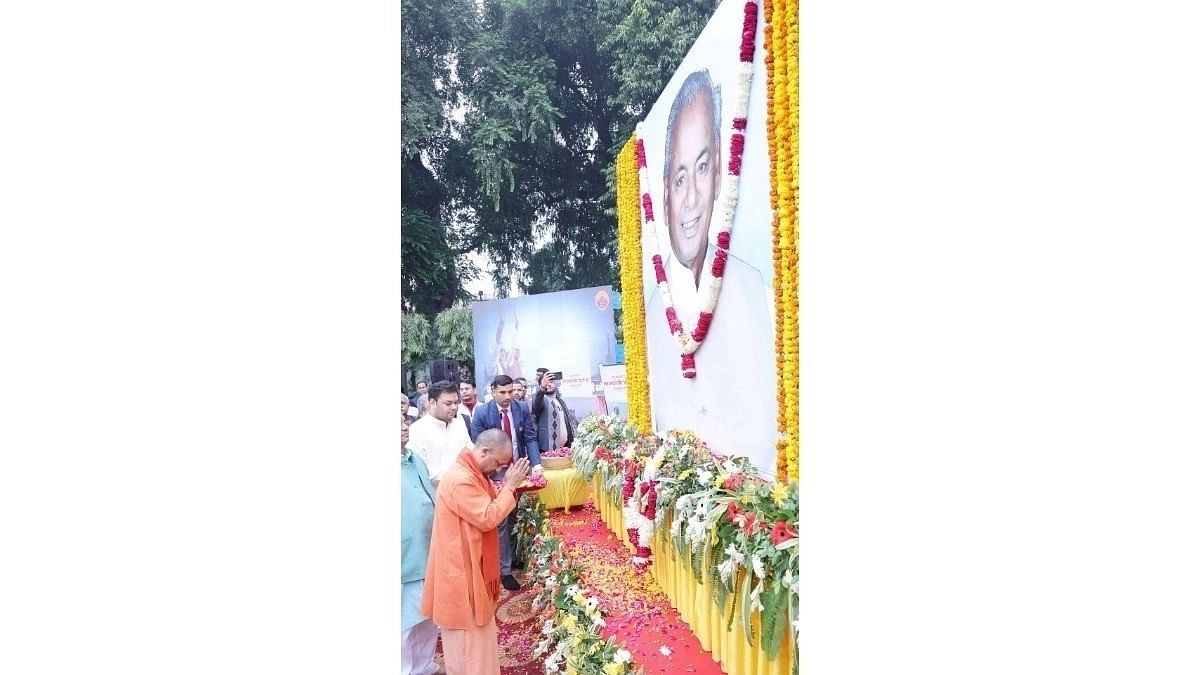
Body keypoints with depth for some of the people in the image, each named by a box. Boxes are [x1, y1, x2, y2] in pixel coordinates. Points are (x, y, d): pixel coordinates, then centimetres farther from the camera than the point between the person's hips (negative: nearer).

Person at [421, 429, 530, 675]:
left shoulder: (473, 472, 7)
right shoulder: (460, 479, -26)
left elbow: (490, 507, 13)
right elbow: (488, 519, -26)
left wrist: (509, 485, -1)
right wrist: (509, 486, -21)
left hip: (472, 564, 10)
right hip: (462, 567, -10)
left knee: (478, 628, 22)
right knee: (467, 633, 6)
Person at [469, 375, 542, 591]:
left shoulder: (522, 410, -3)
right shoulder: (481, 413, -11)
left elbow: (530, 439, -3)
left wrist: (536, 463, -17)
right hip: (495, 473, -3)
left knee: (514, 518, 17)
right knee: (500, 522, 0)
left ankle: (513, 556, 36)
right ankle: (505, 570, 9)